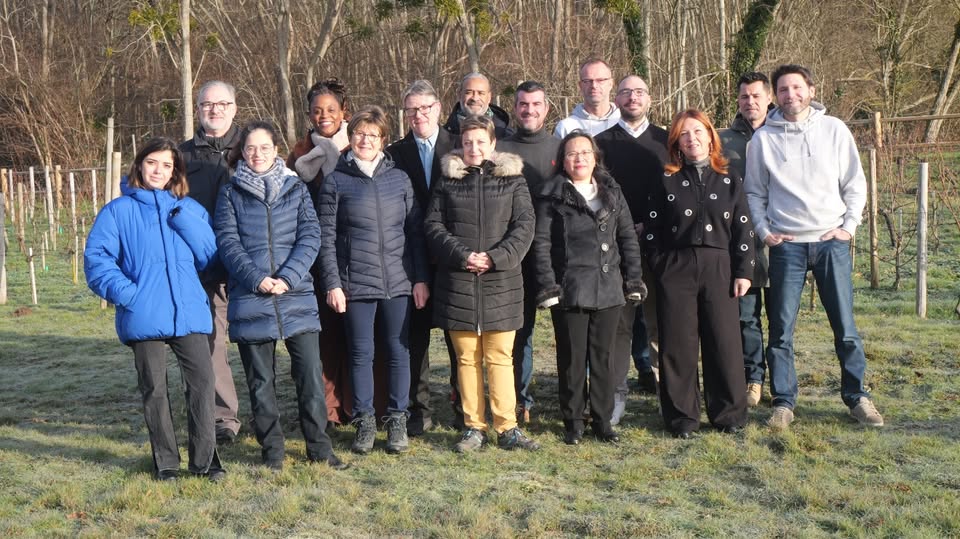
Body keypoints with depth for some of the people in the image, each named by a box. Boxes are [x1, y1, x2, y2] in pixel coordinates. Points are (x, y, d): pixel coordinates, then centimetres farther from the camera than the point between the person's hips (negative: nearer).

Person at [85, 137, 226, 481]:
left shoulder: (189, 210, 12)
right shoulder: (119, 211, 3)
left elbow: (210, 256, 4)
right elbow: (96, 258, -2)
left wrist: (184, 220, -8)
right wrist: (125, 292, -14)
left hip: (189, 312, 2)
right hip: (144, 317, -2)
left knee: (202, 381, -4)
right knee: (154, 388, 6)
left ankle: (204, 459, 7)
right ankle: (165, 462, 18)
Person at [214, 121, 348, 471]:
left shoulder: (296, 189, 11)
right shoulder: (230, 194, 8)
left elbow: (310, 237, 1)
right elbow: (228, 243, -2)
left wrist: (287, 278, -12)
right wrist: (257, 280, -15)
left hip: (296, 295, 0)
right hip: (250, 299, 0)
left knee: (311, 373, -2)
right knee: (260, 380, 6)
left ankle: (319, 448, 10)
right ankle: (272, 451, 17)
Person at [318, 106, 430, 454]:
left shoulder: (399, 178, 8)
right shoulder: (336, 181, 3)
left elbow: (415, 230, 9)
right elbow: (327, 237, 1)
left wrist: (420, 278, 4)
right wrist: (332, 283, -6)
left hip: (398, 281, 2)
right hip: (356, 282, -2)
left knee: (399, 352, 6)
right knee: (361, 354, 4)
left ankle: (397, 420, 17)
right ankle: (365, 422, 15)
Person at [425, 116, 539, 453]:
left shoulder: (512, 179, 8)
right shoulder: (448, 181, 10)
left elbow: (524, 225, 0)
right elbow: (433, 225, 4)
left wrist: (496, 257, -13)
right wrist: (462, 255, -11)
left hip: (501, 281, -1)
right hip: (458, 282, 1)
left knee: (500, 357, 0)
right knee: (466, 358, 4)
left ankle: (507, 428, 5)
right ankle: (473, 427, 11)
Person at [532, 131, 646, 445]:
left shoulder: (612, 192, 12)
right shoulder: (552, 195, 0)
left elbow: (628, 237, 13)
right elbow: (541, 242, -3)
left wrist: (634, 279, 5)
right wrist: (547, 285, -10)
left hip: (608, 289, 3)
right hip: (570, 289, -3)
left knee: (604, 357, 8)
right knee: (572, 358, 3)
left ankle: (603, 420, 18)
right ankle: (573, 422, 15)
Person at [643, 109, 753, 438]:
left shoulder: (729, 180, 8)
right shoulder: (666, 182, 6)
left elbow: (743, 228, 7)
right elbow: (651, 231, 6)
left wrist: (743, 271, 0)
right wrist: (661, 268, -2)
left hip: (719, 267, 0)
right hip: (676, 270, 0)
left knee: (724, 342, 1)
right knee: (678, 345, 1)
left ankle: (729, 414, 14)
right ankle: (682, 416, 12)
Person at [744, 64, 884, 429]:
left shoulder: (834, 130, 4)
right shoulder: (763, 138, 3)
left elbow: (855, 184, 7)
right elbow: (754, 192, 9)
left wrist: (849, 225, -2)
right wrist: (763, 231, -2)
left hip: (832, 241, 0)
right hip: (786, 245, 0)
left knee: (846, 327, 3)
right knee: (781, 330, 1)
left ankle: (857, 397, 16)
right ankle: (783, 403, 11)